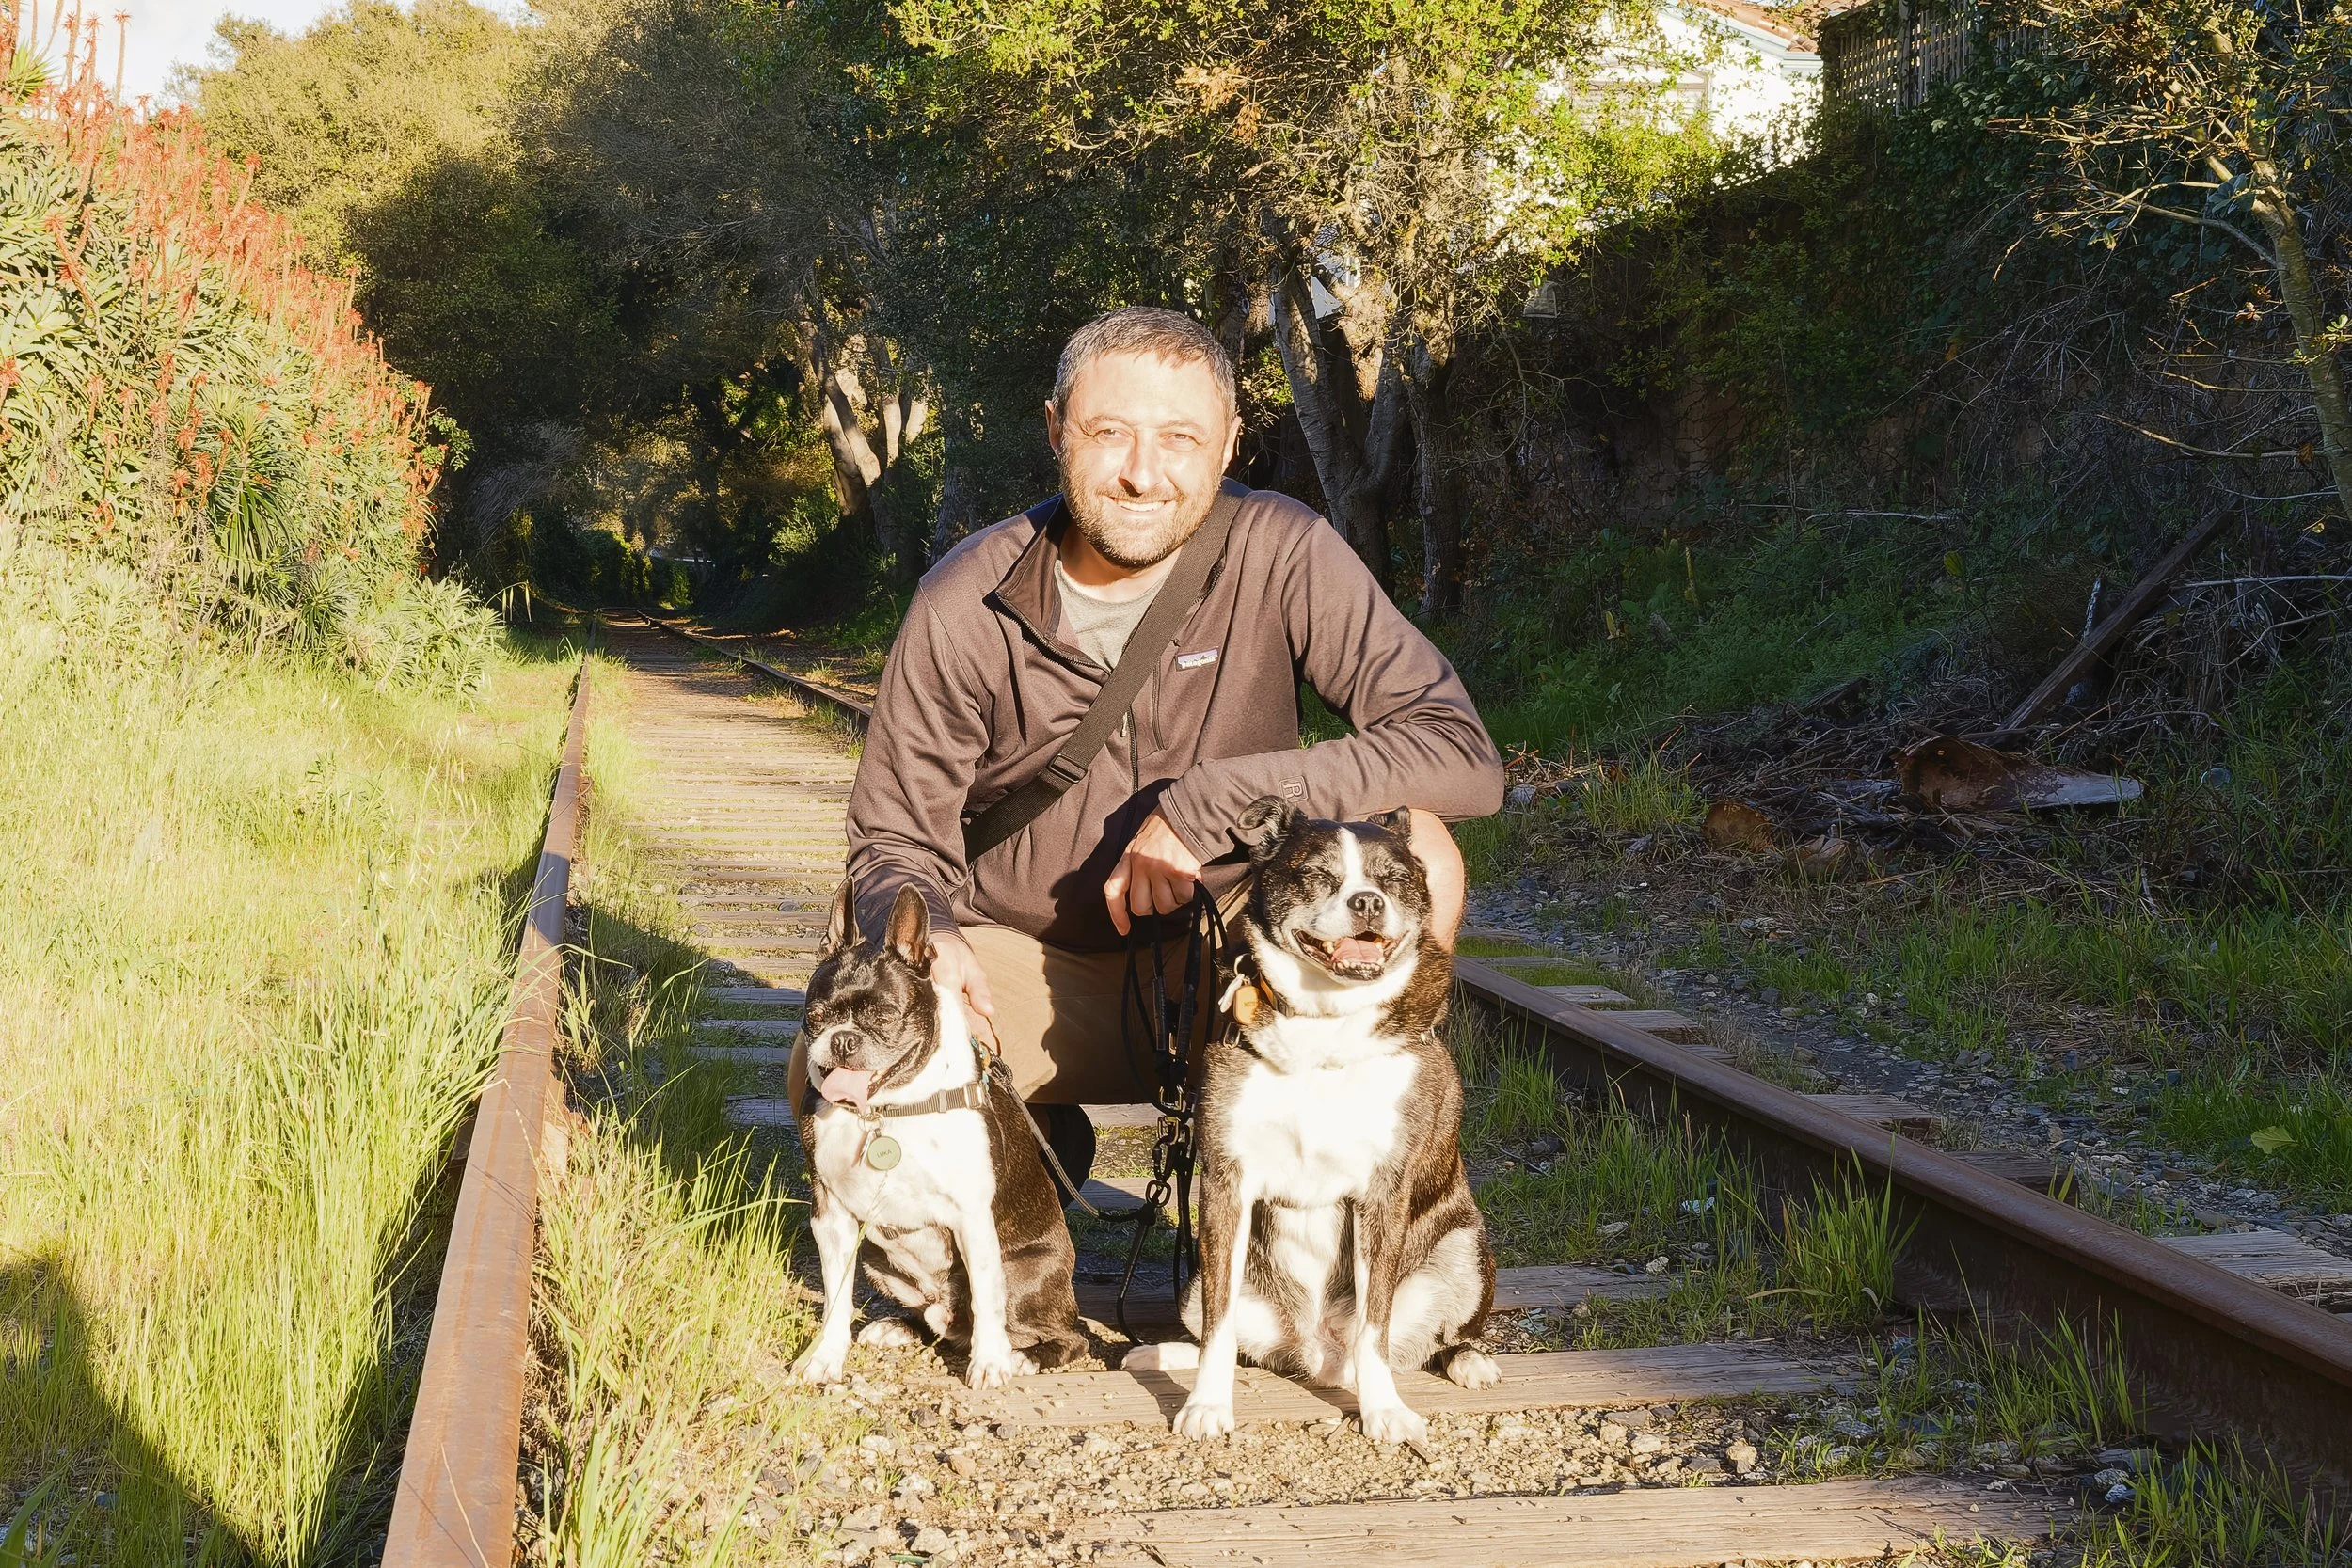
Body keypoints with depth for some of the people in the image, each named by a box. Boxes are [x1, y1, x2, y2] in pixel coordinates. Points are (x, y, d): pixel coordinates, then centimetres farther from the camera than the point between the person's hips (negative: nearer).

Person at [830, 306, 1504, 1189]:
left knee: (1415, 857, -29)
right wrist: (920, 930, -28)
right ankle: (1036, 1144, 10)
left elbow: (1462, 753, -24)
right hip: (1024, 961, 1)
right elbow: (894, 842, -2)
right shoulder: (964, 604, -12)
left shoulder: (1280, 554, -15)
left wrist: (1205, 804, -29)